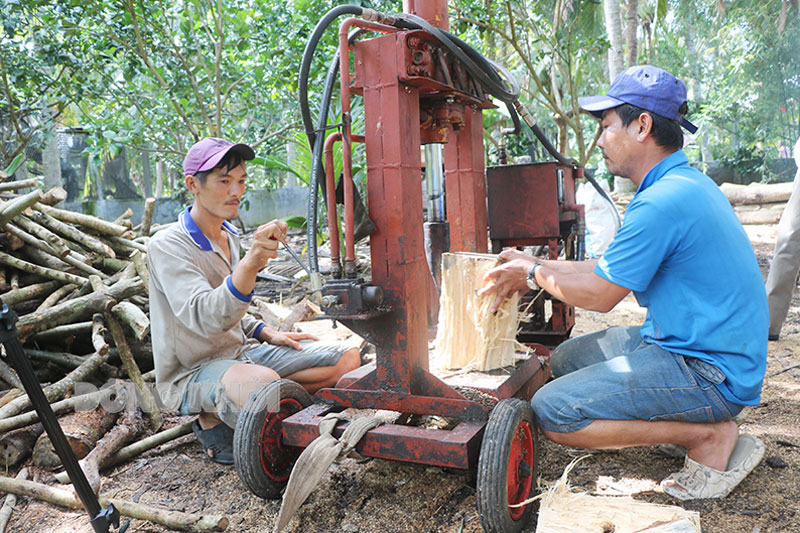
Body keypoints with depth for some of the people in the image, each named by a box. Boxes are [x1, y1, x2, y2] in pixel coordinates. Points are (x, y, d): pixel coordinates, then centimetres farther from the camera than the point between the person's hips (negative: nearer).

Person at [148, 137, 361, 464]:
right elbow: (204, 317, -33)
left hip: (241, 351, 8)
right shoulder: (167, 246, -15)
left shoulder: (229, 237, 10)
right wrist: (251, 263, -48)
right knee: (262, 383, -41)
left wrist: (267, 334, 7)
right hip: (191, 372, -8)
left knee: (348, 360, -4)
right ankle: (214, 419, -7)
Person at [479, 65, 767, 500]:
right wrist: (533, 266, 13)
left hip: (708, 370, -10)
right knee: (567, 359, 17)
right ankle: (693, 420, 10)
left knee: (552, 412, -17)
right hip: (684, 341, 10)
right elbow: (609, 266, 14)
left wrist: (534, 275, -2)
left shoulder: (663, 202, -24)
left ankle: (709, 436, -6)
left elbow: (600, 294, -17)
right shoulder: (685, 182, 10)